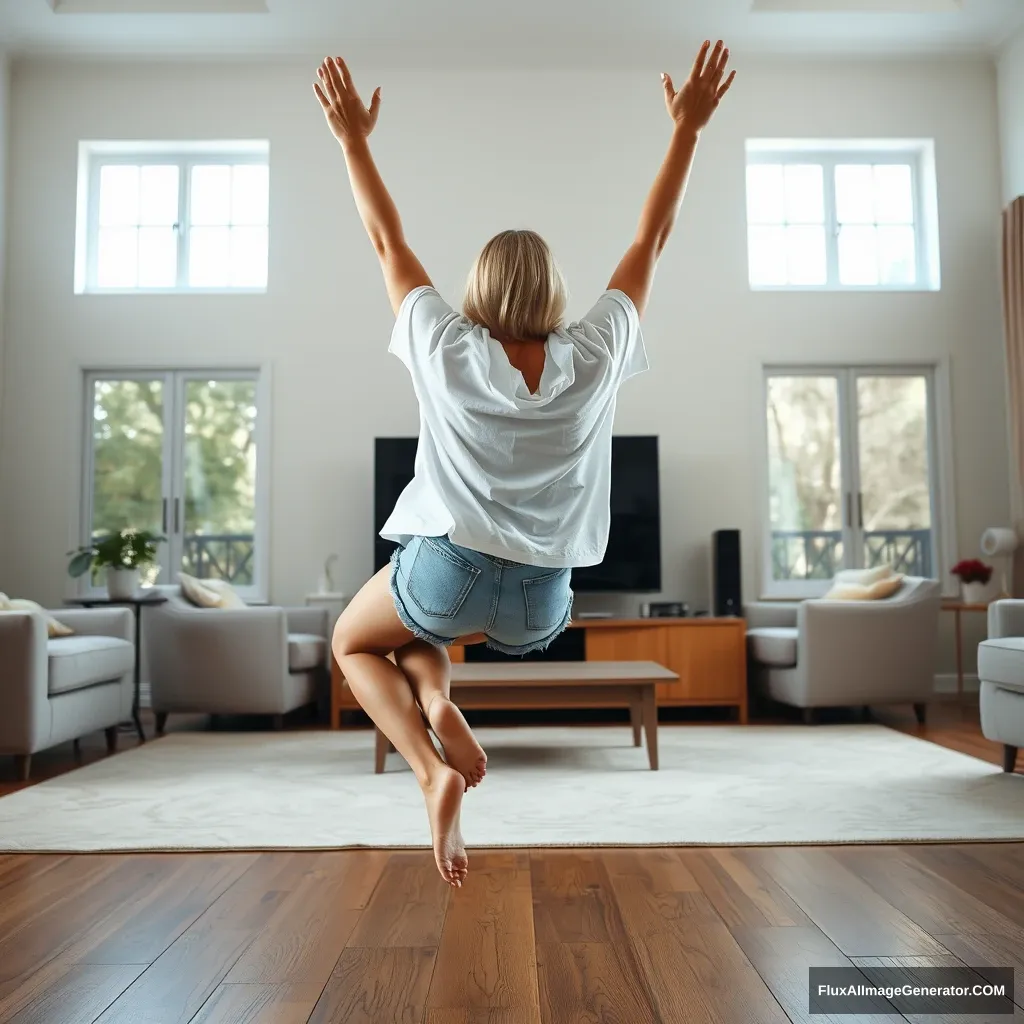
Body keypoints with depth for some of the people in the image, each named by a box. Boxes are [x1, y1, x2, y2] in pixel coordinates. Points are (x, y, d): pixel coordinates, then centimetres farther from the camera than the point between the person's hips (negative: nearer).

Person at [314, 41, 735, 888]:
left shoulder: (446, 350, -7)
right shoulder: (594, 358, -4)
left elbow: (388, 241, 5)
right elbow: (652, 240, 6)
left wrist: (353, 137, 15)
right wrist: (689, 128, 13)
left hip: (448, 572, -4)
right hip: (542, 603, 4)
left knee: (355, 642, 27)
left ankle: (435, 771, 1)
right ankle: (438, 701, 4)